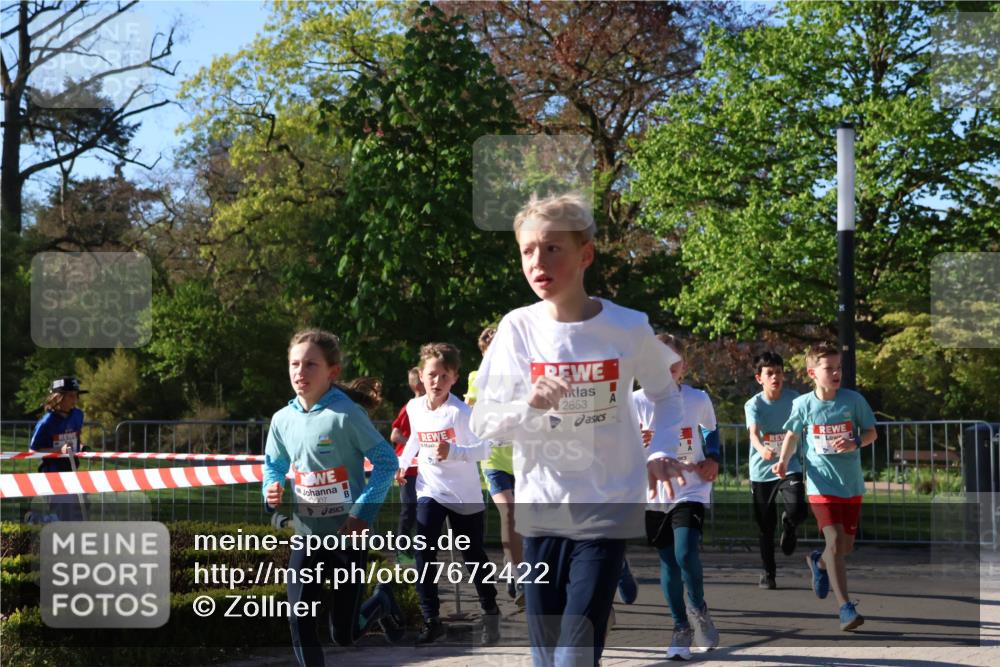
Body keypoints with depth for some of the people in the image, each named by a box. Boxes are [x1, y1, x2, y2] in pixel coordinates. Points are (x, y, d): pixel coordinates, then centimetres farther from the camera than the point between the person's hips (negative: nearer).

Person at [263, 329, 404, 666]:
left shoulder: (345, 414, -16)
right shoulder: (282, 419, 0)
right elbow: (273, 466, 15)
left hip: (348, 535, -4)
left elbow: (386, 460, -14)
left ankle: (381, 603, 37)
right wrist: (272, 491, -8)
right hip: (307, 536, 4)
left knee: (344, 633, 4)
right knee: (299, 622, -6)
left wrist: (364, 510, -21)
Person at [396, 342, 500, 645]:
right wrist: (403, 462, 8)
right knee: (423, 552, -11)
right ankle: (431, 620, -6)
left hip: (465, 495, -4)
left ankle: (491, 614, 29)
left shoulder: (460, 412, -19)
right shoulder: (414, 408, -2)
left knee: (473, 555, 9)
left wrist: (453, 452, -41)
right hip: (430, 491, 4)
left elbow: (483, 449, -26)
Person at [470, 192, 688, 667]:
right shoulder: (518, 328, -6)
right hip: (542, 507, 2)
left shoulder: (628, 328, -8)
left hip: (608, 509, -2)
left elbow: (665, 394, 11)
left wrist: (660, 452, -5)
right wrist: (529, 404, -25)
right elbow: (482, 421, -6)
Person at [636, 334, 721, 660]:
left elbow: (711, 431, 16)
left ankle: (699, 610, 11)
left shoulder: (698, 399, -5)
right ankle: (681, 628, 21)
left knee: (686, 554, -17)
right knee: (668, 562, 7)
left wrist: (713, 459, 1)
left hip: (691, 491, -1)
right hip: (654, 494, 1)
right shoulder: (637, 401, -8)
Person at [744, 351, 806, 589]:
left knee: (797, 511, -22)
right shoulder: (753, 404, -10)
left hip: (790, 466, 0)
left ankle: (788, 525, 15)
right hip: (761, 471, 0)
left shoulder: (794, 399, -4)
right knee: (765, 527, 5)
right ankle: (767, 572, 23)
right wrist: (762, 450, -47)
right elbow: (754, 433, -26)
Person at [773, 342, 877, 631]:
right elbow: (792, 434, 11)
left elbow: (871, 432, 4)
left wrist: (855, 443, -17)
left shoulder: (854, 400, -5)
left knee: (846, 545, 12)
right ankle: (845, 607, -13)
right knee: (835, 539, -17)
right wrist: (783, 461, -4)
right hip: (821, 482, -2)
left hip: (852, 483, 3)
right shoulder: (803, 404, -4)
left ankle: (819, 563, 48)